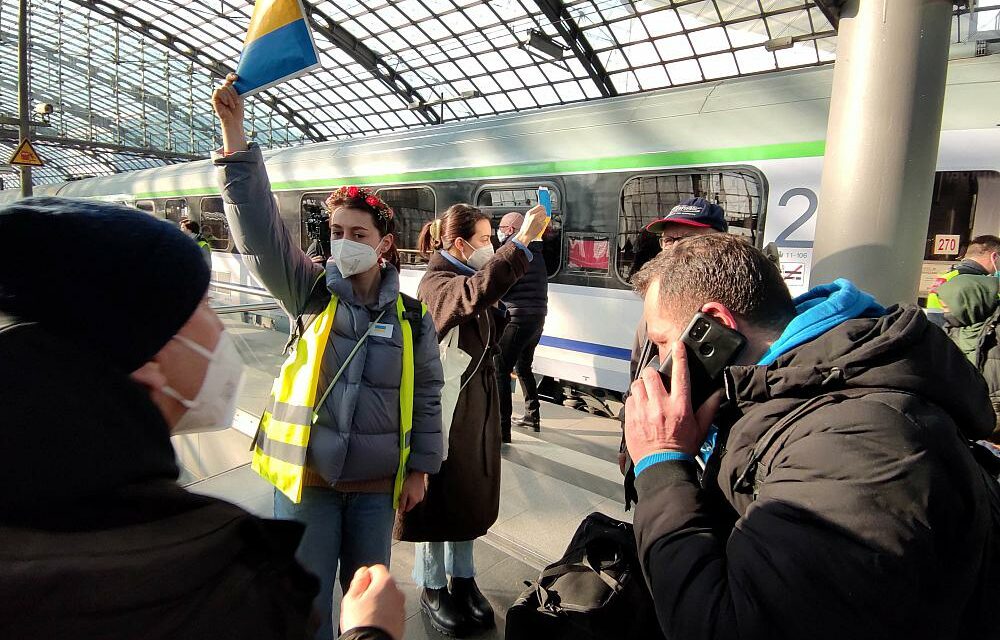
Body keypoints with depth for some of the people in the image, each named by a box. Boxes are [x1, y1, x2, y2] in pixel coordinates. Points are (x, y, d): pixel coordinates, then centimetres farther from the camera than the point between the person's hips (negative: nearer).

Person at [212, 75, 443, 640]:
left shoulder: (411, 317, -3)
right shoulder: (311, 294, -4)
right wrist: (235, 134, -23)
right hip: (306, 473, 0)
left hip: (377, 481, 1)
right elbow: (259, 227, -15)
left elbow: (426, 397, 3)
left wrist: (420, 468, 2)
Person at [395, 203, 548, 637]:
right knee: (441, 496, 8)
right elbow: (476, 292, -42)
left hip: (477, 404, 9)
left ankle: (462, 578, 37)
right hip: (448, 407, -9)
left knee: (470, 493, 18)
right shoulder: (436, 283, -20)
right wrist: (522, 241, -42)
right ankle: (433, 589, 29)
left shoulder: (466, 276, 8)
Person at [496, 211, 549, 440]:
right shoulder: (535, 252, 17)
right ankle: (532, 415, 32)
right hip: (538, 316, 10)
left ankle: (502, 428, -9)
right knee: (523, 366, 23)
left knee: (501, 370, -8)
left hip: (519, 317, -9)